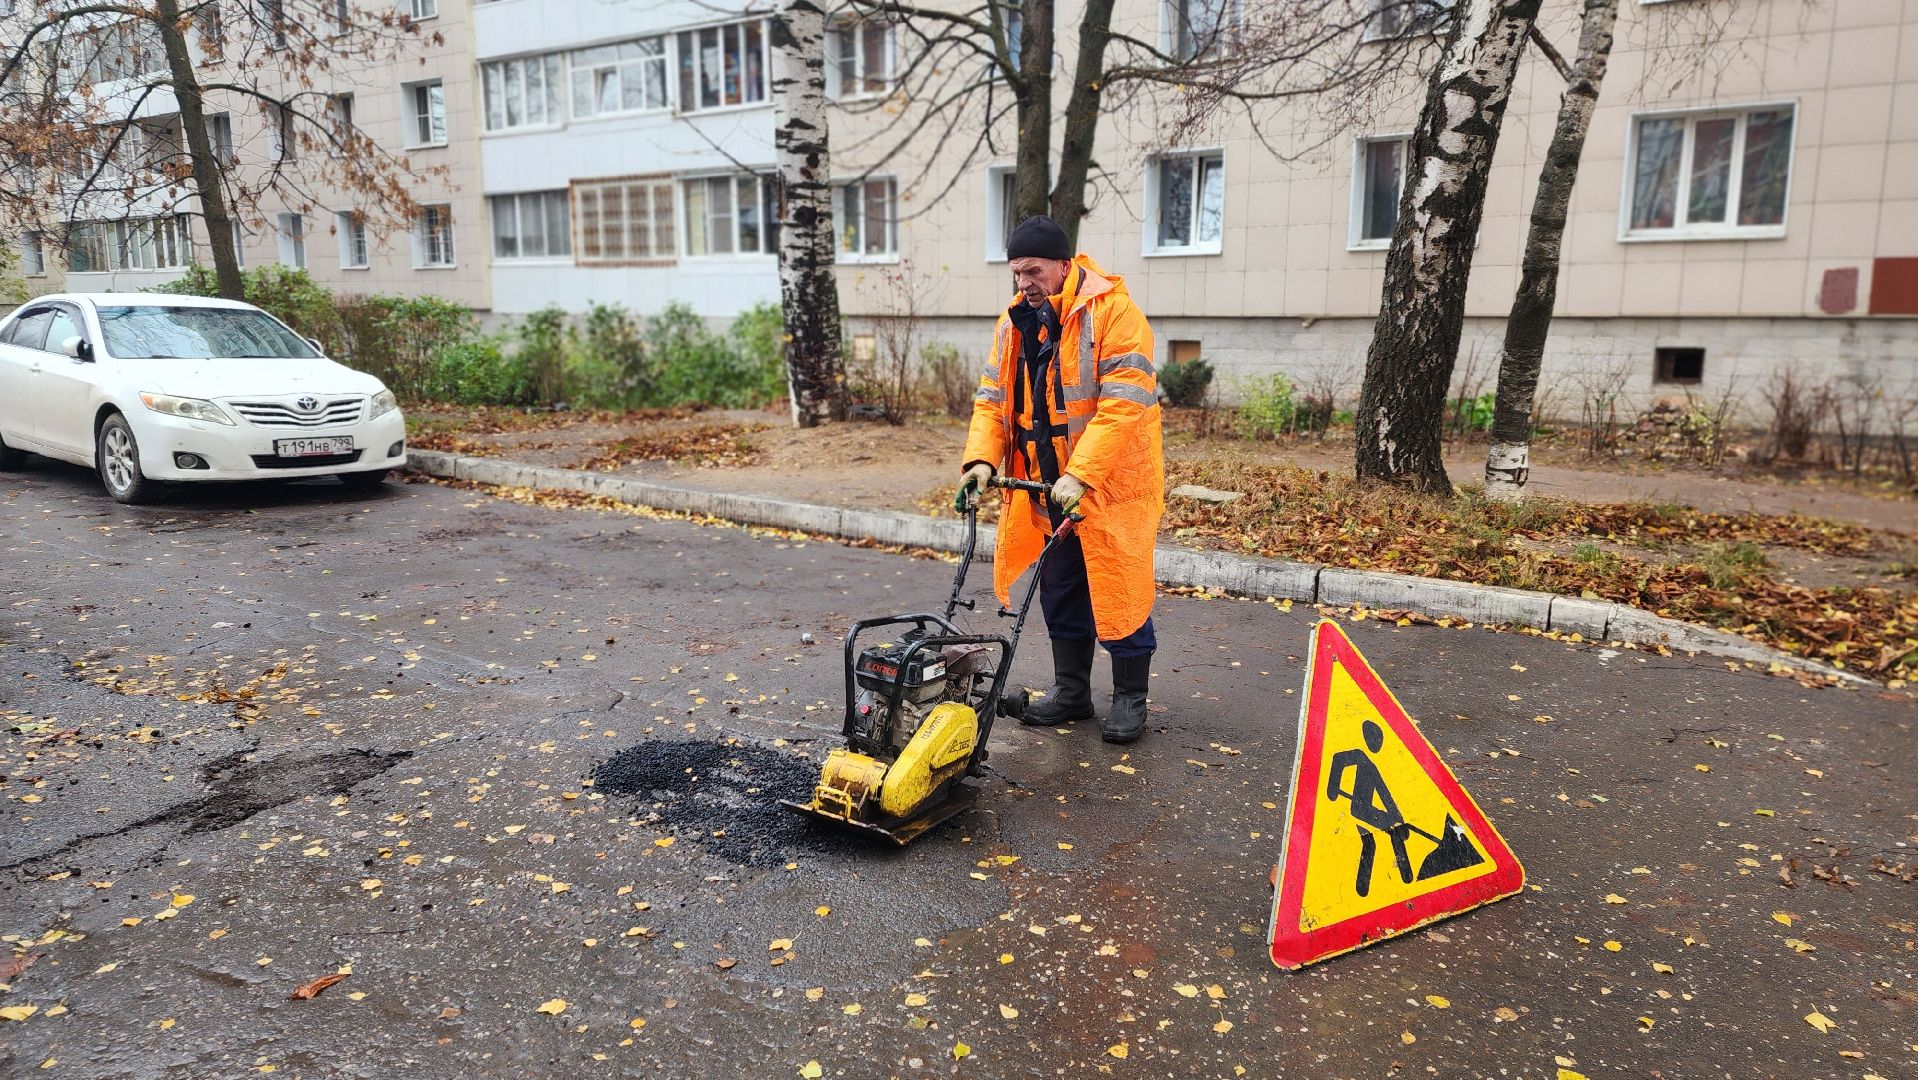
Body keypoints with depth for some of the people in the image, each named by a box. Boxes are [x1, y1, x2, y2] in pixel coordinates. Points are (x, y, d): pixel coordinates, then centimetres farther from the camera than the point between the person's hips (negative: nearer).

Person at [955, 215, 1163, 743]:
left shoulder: (1114, 313, -16)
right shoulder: (1015, 322, 6)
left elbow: (1123, 403, -24)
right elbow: (993, 398, 7)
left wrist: (1080, 474, -31)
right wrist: (982, 458, -10)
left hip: (1112, 485, -6)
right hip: (1048, 487, 7)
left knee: (1119, 590, 1)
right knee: (1061, 591, 15)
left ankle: (1130, 697, 17)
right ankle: (1070, 690, 29)